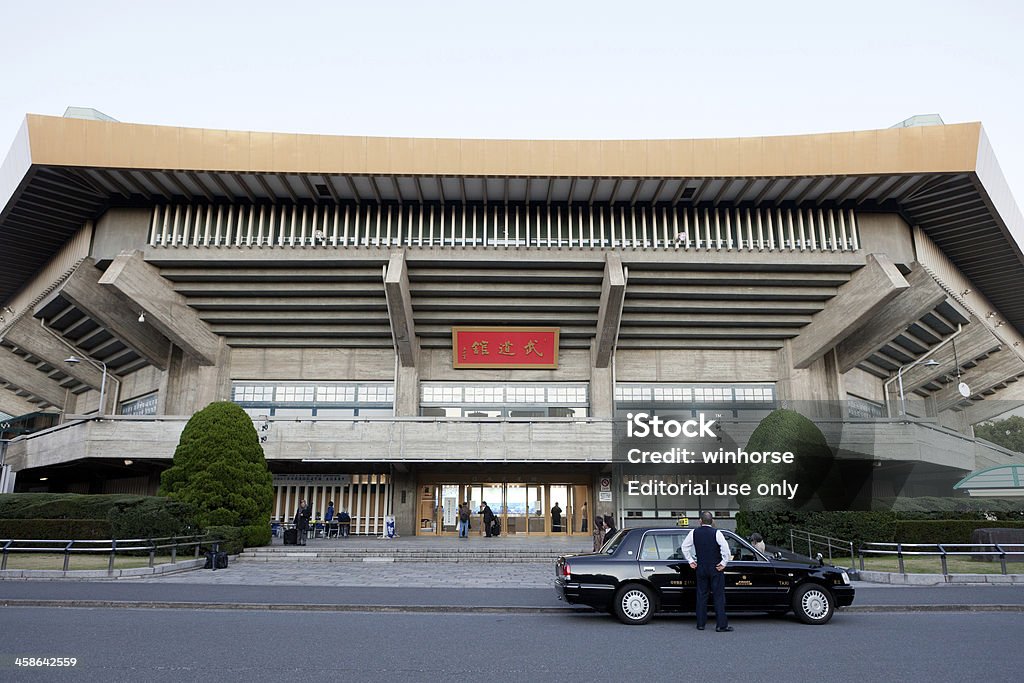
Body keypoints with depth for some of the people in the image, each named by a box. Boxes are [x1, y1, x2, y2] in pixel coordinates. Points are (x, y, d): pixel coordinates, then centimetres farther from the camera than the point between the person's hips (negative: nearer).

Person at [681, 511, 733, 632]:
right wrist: (723, 563, -8)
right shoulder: (716, 533, -10)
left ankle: (700, 624, 12)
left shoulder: (694, 533, 1)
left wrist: (691, 561, 10)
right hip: (715, 568, -3)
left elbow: (684, 547, 5)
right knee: (718, 596, 3)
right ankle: (721, 625, 2)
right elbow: (725, 548, -18)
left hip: (700, 568, 3)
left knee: (701, 596, 10)